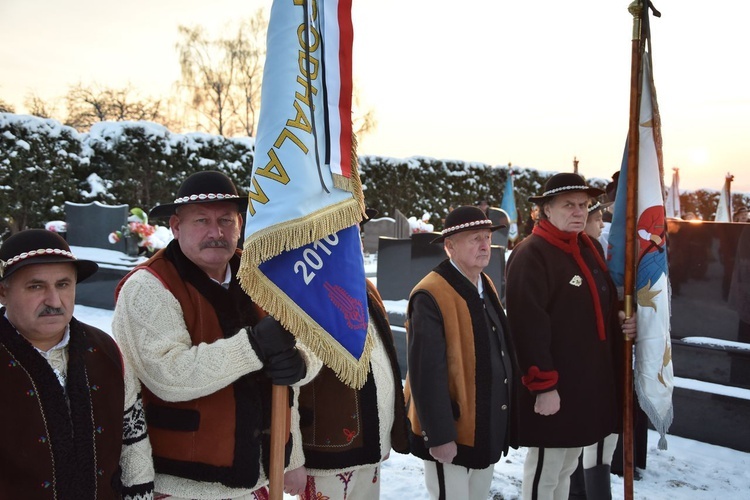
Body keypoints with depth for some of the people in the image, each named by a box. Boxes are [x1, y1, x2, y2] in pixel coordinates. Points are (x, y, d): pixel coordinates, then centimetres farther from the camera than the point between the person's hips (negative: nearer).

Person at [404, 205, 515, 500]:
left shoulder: (487, 286, 7)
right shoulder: (430, 297, -21)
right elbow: (426, 373, -23)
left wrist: (502, 418, 16)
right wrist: (439, 435, -22)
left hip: (488, 429, 8)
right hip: (451, 432, -8)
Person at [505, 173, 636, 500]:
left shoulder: (587, 249, 13)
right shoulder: (531, 255, -17)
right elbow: (529, 327, -23)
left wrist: (621, 323, 4)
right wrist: (543, 386, -24)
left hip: (590, 381, 9)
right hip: (553, 388, -9)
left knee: (566, 468, 22)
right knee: (544, 472, 5)